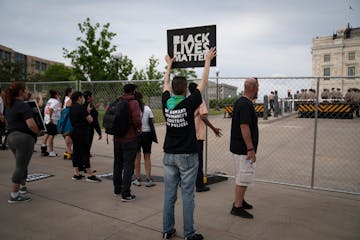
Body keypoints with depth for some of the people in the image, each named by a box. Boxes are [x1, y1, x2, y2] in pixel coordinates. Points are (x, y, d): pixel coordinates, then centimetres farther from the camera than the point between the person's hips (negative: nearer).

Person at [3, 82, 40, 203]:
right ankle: (14, 195, 0)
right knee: (20, 166, -3)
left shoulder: (9, 106, 13)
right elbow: (31, 125, -24)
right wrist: (37, 132, -6)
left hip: (11, 137, 9)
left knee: (21, 164, 23)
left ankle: (22, 186, 37)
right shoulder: (23, 106, -15)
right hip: (24, 137, -9)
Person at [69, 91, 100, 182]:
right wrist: (88, 112, 2)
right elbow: (90, 120, -17)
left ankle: (76, 173, 17)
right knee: (85, 153, -5)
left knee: (76, 152, 12)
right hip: (83, 133, -9)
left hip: (74, 131, 9)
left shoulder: (72, 108, 12)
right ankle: (90, 175, -1)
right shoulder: (81, 107, -15)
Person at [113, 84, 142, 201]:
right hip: (130, 139, -6)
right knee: (128, 166, 1)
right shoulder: (133, 103, -12)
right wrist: (139, 128, -5)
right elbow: (136, 119, -23)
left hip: (117, 138, 6)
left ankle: (117, 189, 33)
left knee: (118, 164, 18)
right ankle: (125, 194, 3)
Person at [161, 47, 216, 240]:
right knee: (187, 195, 3)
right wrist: (207, 61, 10)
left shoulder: (166, 103, -2)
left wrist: (169, 64, 31)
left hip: (169, 155, 5)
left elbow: (166, 84, 17)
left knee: (169, 194, 11)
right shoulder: (189, 103, -13)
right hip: (187, 156, -4)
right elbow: (203, 82, -2)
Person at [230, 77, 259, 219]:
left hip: (237, 147, 10)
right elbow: (244, 127, -25)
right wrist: (251, 149, -23)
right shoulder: (246, 104, -20)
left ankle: (239, 201, 33)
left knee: (241, 176, 20)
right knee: (244, 177, -2)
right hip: (244, 148, -10)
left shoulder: (239, 102, 11)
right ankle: (237, 207, 6)